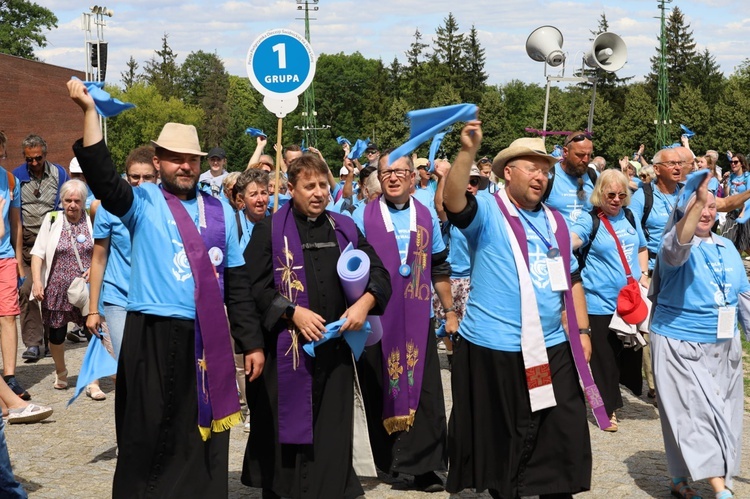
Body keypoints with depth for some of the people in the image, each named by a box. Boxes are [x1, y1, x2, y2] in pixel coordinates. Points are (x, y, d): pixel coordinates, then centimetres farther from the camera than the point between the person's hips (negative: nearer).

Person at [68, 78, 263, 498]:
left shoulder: (219, 210, 10)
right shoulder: (143, 203, 1)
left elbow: (237, 282, 11)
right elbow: (102, 178, -19)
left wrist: (251, 342, 8)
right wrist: (90, 111, -27)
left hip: (208, 339, 3)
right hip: (153, 338, -3)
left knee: (205, 439, 11)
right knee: (151, 439, 3)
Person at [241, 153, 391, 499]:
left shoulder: (344, 229, 10)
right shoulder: (269, 230, -2)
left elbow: (378, 273, 9)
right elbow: (254, 285, -8)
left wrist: (364, 302, -10)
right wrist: (292, 312, -18)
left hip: (335, 347, 3)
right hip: (286, 347, -3)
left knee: (331, 437, 5)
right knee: (285, 432, 4)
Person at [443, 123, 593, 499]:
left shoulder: (554, 222, 14)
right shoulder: (488, 212, -5)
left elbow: (571, 279, 18)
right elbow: (453, 201, -27)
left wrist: (582, 330, 13)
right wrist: (468, 151, -39)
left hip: (551, 347, 5)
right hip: (493, 347, -5)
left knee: (565, 432, 7)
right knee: (500, 435, 7)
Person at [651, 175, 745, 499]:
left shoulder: (727, 248, 9)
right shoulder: (676, 245, -9)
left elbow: (744, 296, 15)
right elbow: (678, 244, -36)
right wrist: (697, 198, -46)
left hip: (724, 346, 6)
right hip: (680, 345, -6)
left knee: (722, 414, 10)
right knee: (695, 413, -10)